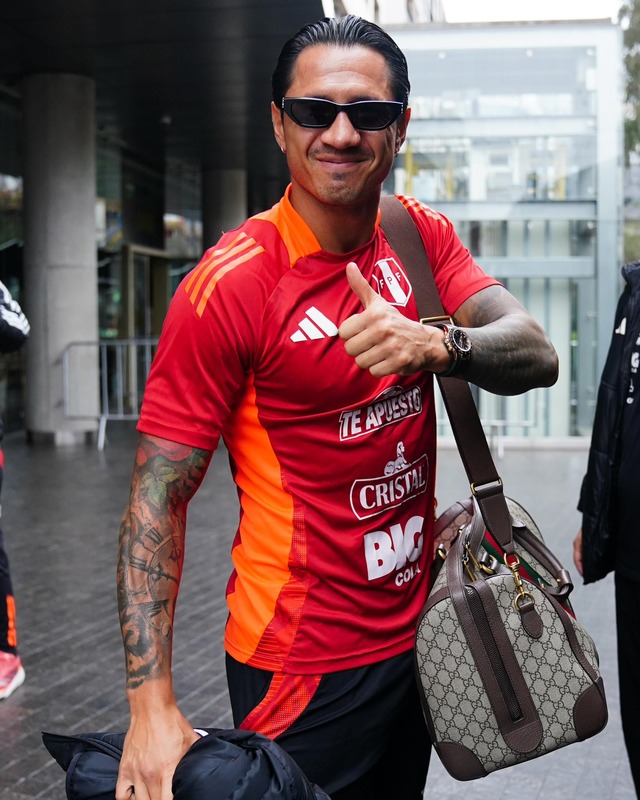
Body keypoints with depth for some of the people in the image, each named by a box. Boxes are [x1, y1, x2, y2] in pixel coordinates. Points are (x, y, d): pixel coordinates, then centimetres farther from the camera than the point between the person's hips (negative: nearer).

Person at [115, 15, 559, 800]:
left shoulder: (422, 237, 0)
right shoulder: (230, 284, -19)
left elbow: (537, 355, -13)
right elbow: (157, 499, -19)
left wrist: (436, 344, -34)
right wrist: (152, 704, -25)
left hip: (414, 635, 6)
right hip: (302, 666, -6)